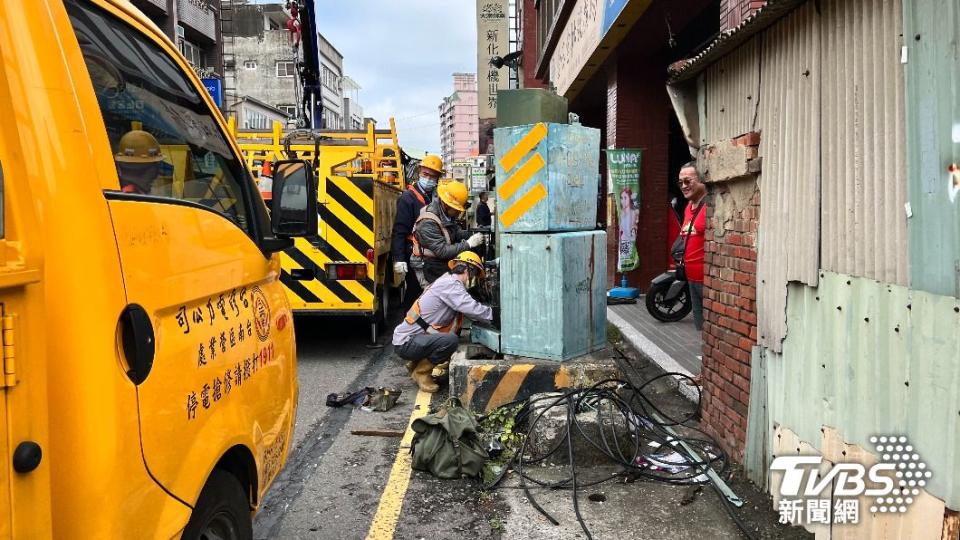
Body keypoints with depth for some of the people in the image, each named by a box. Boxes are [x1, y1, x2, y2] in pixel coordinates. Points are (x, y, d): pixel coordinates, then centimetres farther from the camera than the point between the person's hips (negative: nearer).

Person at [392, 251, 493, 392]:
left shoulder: (449, 282, 15)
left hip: (413, 338, 10)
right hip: (406, 343, -10)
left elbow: (468, 309, 14)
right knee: (451, 340, -29)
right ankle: (421, 372, -6)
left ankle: (415, 363, 18)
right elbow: (472, 309, -26)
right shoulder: (450, 283, -16)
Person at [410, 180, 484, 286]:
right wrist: (468, 244, -27)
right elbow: (442, 251, -29)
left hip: (445, 267, 8)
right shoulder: (427, 223, -26)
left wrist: (473, 236, -12)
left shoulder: (447, 214, 2)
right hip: (431, 273, -8)